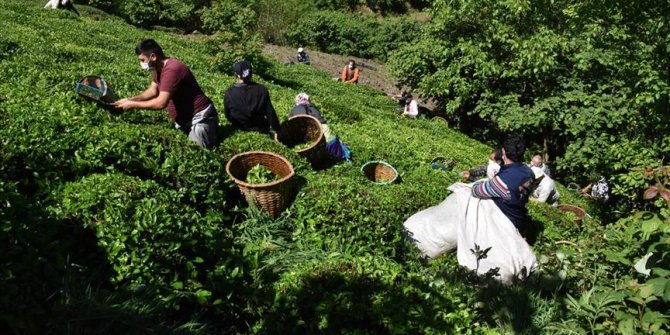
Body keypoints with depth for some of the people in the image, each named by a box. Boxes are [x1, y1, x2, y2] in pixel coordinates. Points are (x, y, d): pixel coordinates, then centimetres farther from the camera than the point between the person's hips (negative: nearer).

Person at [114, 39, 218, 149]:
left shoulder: (171, 70, -27)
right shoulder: (158, 67, 4)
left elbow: (161, 103, -30)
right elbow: (153, 90, 16)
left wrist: (133, 105, -19)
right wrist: (130, 99, 3)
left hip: (198, 118, -10)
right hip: (184, 119, 10)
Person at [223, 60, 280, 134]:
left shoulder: (229, 93, -17)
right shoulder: (262, 90, -17)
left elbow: (227, 115, -3)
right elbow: (271, 113, -11)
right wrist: (277, 131, 0)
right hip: (261, 131, -1)